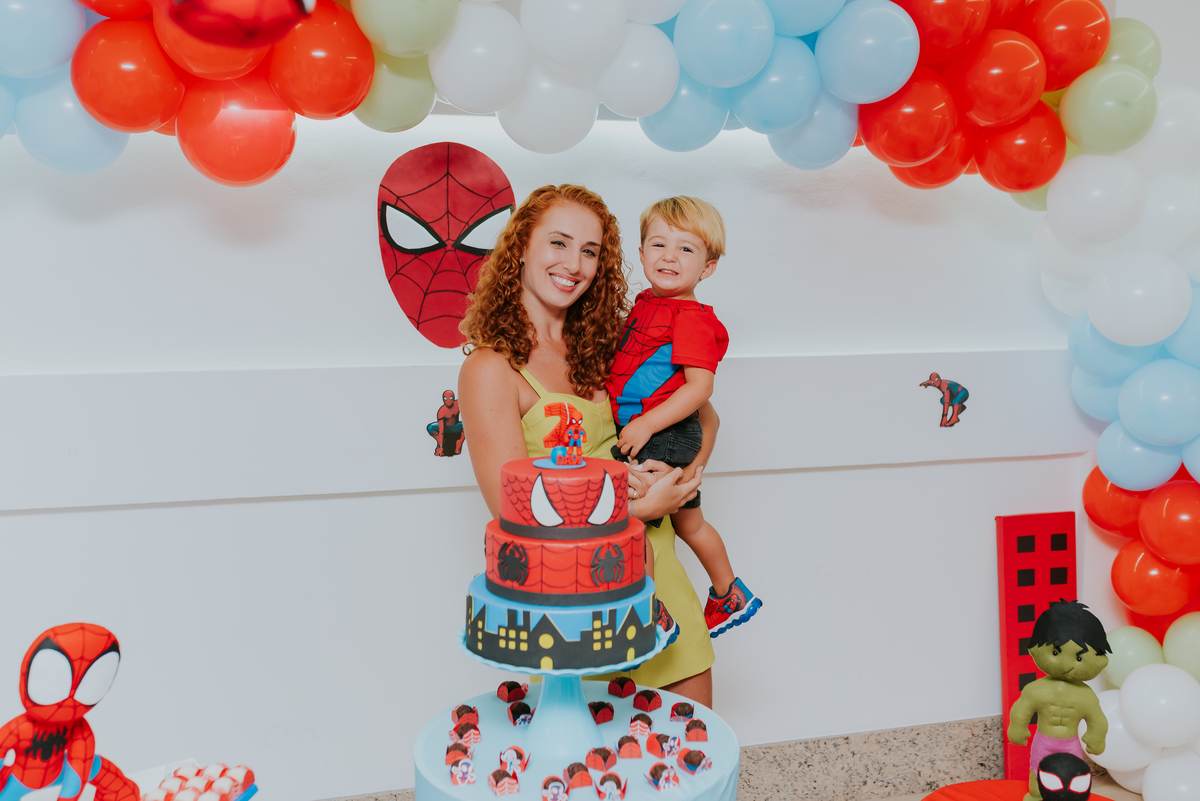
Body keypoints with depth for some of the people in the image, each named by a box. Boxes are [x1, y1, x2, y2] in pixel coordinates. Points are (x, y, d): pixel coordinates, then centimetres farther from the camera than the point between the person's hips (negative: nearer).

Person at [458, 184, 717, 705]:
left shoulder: (598, 346, 9)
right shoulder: (490, 368, -10)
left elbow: (704, 415, 15)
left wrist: (680, 478, -5)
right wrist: (643, 506, -12)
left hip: (652, 560, 6)